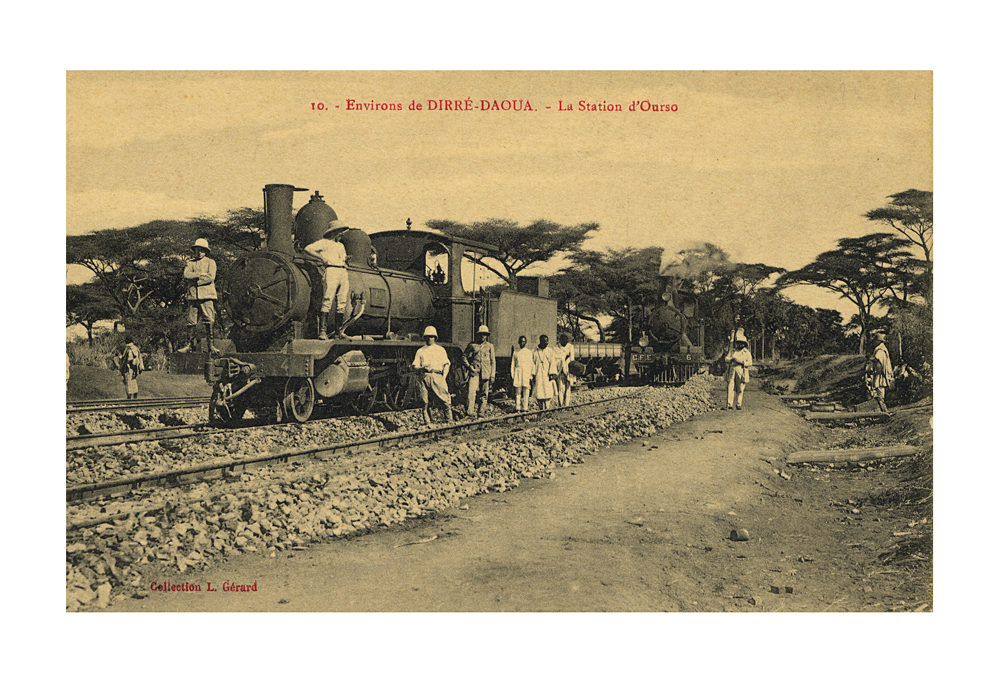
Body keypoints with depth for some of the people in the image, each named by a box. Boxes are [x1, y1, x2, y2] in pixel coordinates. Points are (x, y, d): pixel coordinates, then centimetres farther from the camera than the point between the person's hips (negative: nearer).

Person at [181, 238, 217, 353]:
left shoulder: (210, 262, 10)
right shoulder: (190, 262, 18)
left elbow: (210, 277, -5)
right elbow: (186, 274, 0)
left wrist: (195, 281, -6)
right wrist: (201, 274, -8)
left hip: (207, 296, -3)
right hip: (193, 296, 3)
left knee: (209, 321, -8)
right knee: (191, 321, 0)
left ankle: (210, 345, -6)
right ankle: (190, 345, 3)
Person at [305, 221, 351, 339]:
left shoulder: (341, 245, 29)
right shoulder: (324, 242, 9)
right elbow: (308, 248, 0)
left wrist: (346, 260, 9)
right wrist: (321, 257, -8)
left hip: (343, 272, 7)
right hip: (331, 270, -7)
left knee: (342, 303, 1)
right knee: (327, 301, -14)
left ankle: (339, 331, 5)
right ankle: (322, 331, -16)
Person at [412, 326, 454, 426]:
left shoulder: (440, 349, 15)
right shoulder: (420, 351, 18)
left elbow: (446, 364, 10)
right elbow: (415, 366, 14)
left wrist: (444, 377, -3)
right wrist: (422, 367, -8)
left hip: (437, 376, -1)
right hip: (425, 376, 2)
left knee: (445, 398, -10)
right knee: (425, 401, -1)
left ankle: (450, 419, -3)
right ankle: (427, 422, 6)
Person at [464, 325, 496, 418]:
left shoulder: (490, 346, 11)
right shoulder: (472, 345, 8)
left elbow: (493, 362, 12)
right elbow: (465, 357, 13)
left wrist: (492, 375, 4)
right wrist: (469, 366, -4)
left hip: (486, 373, 2)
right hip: (474, 372, -2)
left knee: (484, 394, 4)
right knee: (472, 390, -18)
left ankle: (481, 412, 15)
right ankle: (471, 412, -21)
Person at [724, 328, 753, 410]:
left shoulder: (746, 352, 8)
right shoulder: (732, 351, 18)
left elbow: (750, 362, 0)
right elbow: (726, 359, 13)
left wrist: (741, 362, -15)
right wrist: (731, 359, -9)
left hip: (741, 372, -2)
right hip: (732, 371, 2)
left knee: (740, 389, -1)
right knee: (731, 388, -7)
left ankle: (738, 404, 10)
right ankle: (730, 404, -8)